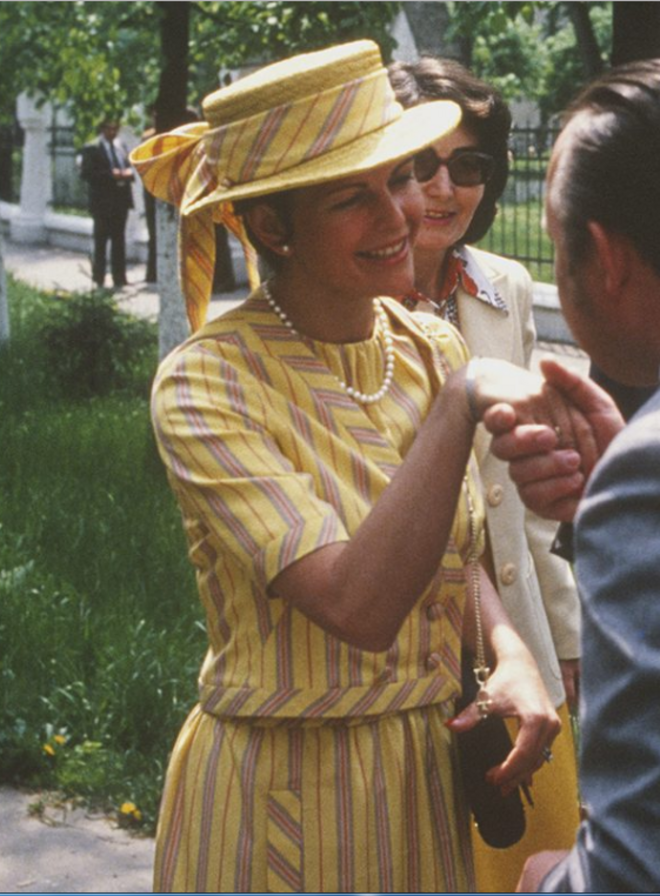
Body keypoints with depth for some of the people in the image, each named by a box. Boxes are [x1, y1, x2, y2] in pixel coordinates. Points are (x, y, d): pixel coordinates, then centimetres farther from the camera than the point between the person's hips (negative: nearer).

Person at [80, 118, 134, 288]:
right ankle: (99, 279, 7)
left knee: (119, 241, 9)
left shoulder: (121, 146, 14)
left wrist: (128, 173, -3)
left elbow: (127, 167, 21)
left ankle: (119, 278, 13)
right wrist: (110, 175, -21)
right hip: (103, 201, -6)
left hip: (121, 199, 6)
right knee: (101, 241, 1)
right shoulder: (92, 148, -7)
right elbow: (86, 174, -13)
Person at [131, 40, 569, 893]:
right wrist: (462, 402, -31)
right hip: (279, 794, -5)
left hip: (430, 771, 6)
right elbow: (358, 606, -29)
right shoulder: (208, 383, -19)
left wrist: (510, 652, -8)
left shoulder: (433, 350, -1)